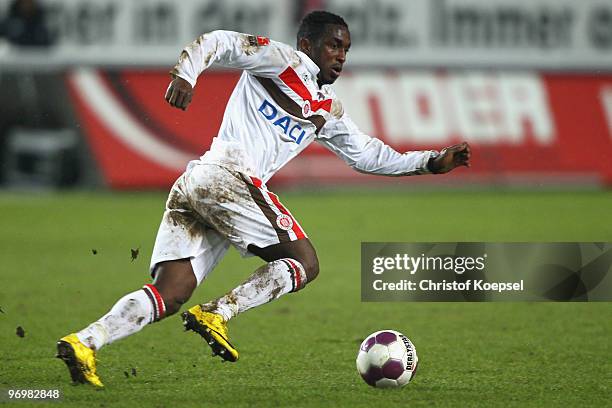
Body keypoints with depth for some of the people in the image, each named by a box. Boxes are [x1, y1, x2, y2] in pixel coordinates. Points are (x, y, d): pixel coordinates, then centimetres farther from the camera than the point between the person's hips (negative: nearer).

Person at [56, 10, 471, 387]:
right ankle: (217, 315, -14)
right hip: (227, 176, -8)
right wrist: (185, 74, -18)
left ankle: (86, 341, -16)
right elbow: (216, 42, 0)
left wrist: (433, 162, 32)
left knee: (169, 296, -2)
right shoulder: (281, 59, 6)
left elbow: (367, 155, 37)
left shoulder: (328, 111, 30)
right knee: (304, 263, -3)